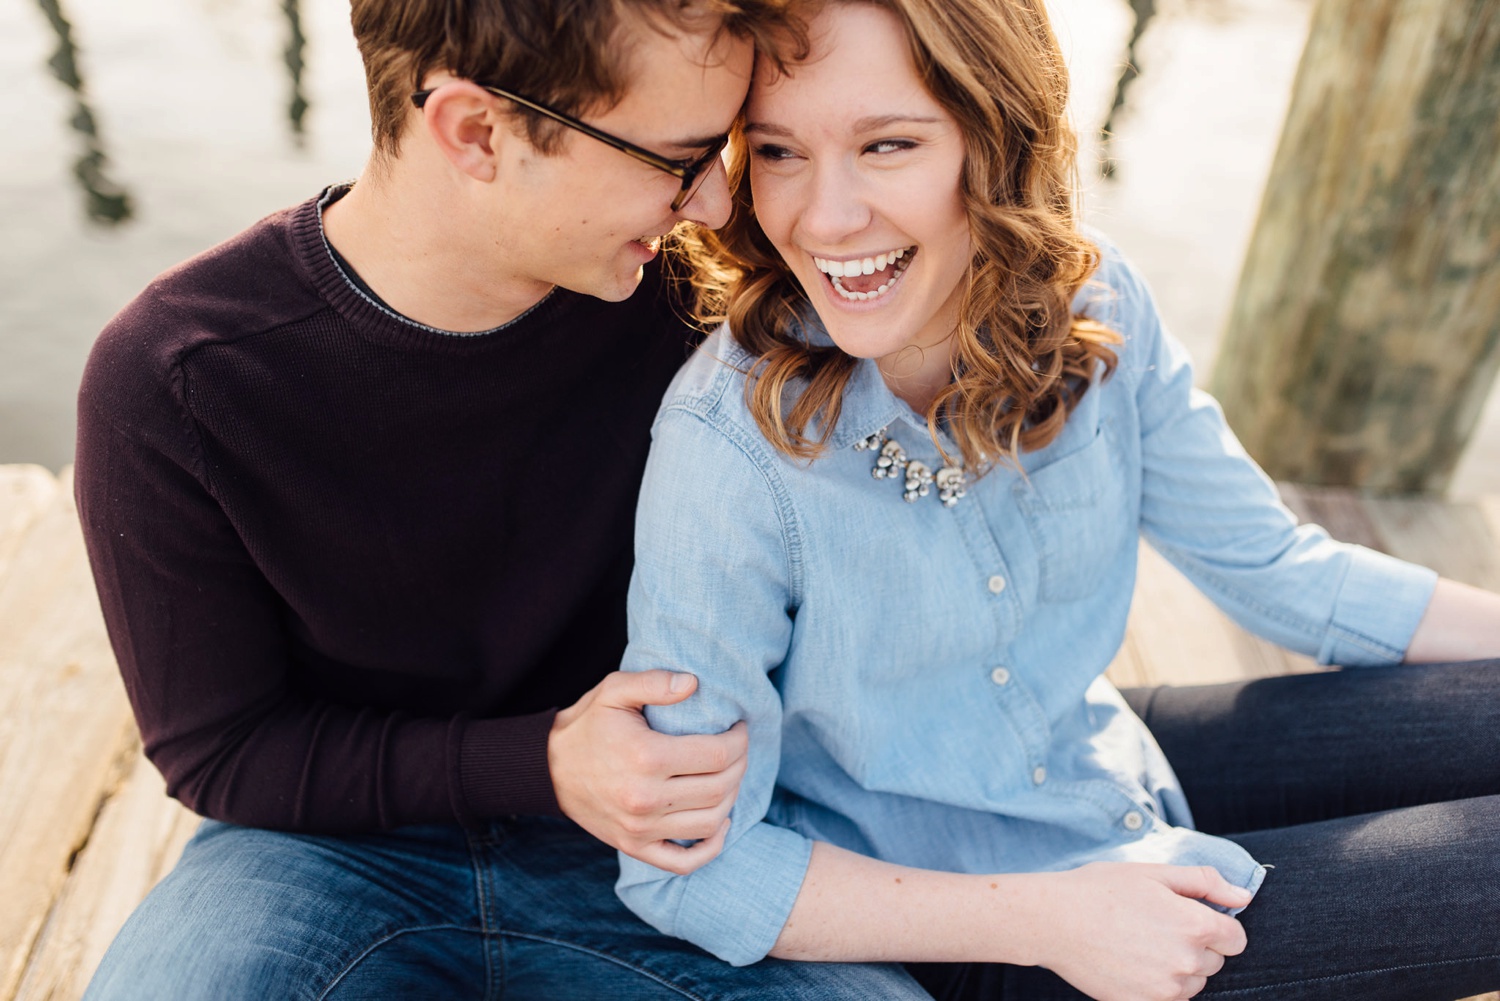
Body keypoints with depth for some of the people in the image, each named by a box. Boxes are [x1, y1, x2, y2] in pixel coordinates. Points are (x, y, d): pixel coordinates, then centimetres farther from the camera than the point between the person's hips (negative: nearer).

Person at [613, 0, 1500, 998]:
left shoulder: (1096, 307, -14)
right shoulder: (729, 448, -29)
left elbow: (1278, 567, 0)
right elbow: (682, 868, -22)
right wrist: (1043, 920, -24)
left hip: (1106, 764, 5)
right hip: (936, 920, -5)